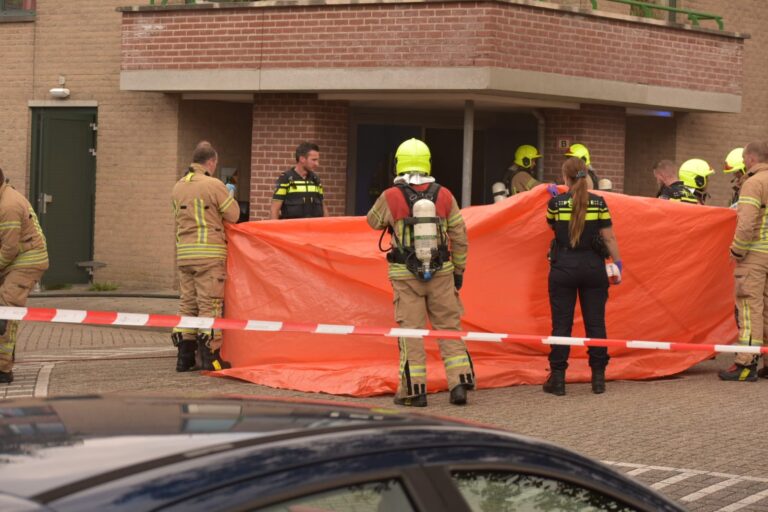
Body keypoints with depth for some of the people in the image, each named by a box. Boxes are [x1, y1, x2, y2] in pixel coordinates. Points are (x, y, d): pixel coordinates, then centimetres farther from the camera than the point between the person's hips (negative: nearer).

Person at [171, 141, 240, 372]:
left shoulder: (178, 187, 11)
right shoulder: (213, 185, -10)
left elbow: (179, 216, 14)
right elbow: (233, 215, -4)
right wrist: (230, 198, 15)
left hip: (184, 253, 6)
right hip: (210, 253, -6)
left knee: (187, 303, 11)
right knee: (210, 304, -2)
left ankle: (185, 356, 12)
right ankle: (210, 357, -2)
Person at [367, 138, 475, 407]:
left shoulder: (390, 197, -9)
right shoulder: (444, 195, -2)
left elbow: (373, 221, 11)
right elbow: (459, 237, 4)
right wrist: (459, 270, 14)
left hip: (405, 274, -2)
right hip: (441, 272, 2)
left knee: (410, 330, 4)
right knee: (448, 326, 10)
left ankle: (414, 390, 6)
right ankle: (459, 382, 7)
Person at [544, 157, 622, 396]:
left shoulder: (556, 203, -6)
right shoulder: (599, 203, -3)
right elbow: (609, 237, -2)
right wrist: (618, 263, 7)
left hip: (563, 267, -1)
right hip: (593, 267, 1)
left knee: (561, 324, 3)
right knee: (595, 322, 7)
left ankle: (557, 378, 3)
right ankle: (598, 378, 9)